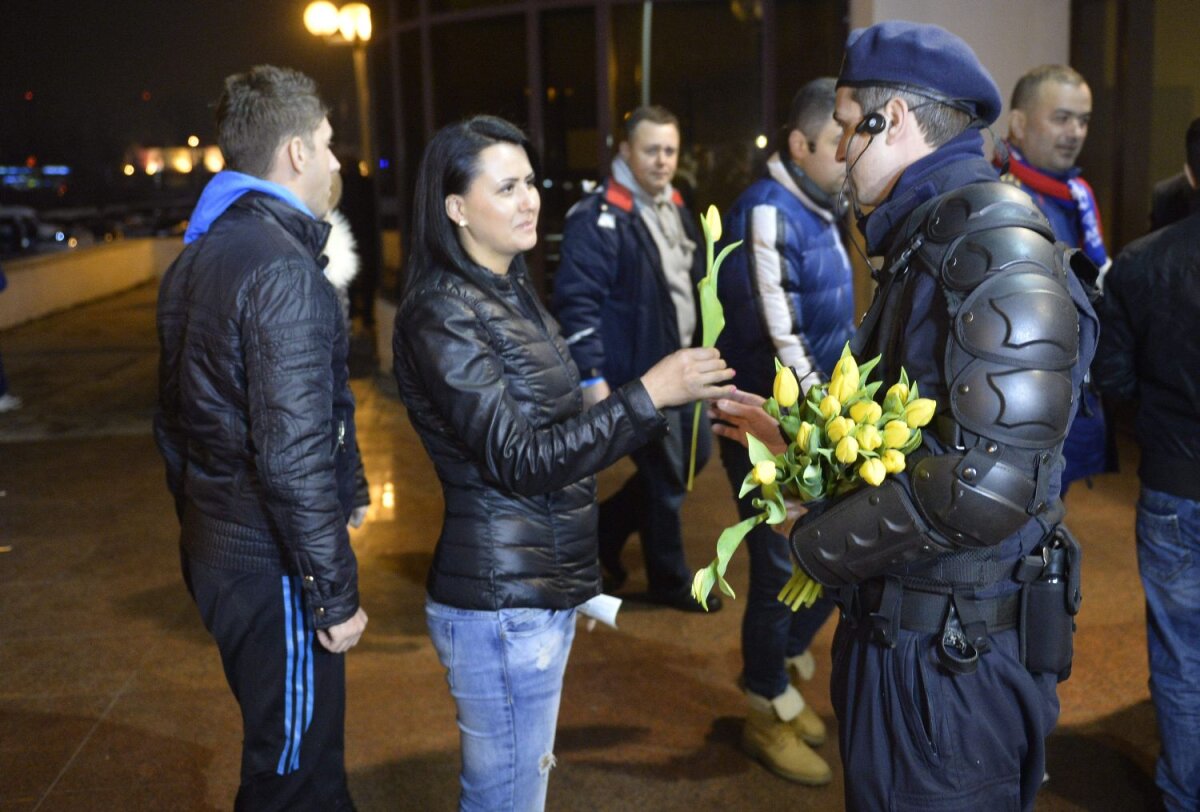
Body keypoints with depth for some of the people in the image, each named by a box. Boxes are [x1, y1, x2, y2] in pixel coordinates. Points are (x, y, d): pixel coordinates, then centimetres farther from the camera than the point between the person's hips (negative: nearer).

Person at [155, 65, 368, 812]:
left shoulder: (195, 259, 10)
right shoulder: (281, 268, -20)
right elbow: (293, 455, -25)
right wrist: (335, 591, -17)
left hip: (215, 552, 9)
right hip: (272, 566, -9)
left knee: (280, 749, 24)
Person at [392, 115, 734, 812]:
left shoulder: (513, 291, 10)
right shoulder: (442, 315, -17)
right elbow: (519, 460, -22)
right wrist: (649, 395, -25)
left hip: (547, 584, 9)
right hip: (502, 602, -9)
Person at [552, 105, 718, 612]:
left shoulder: (676, 209, 11)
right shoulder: (598, 218, -17)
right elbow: (577, 301, -21)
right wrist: (591, 377, -24)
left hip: (681, 364, 9)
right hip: (637, 374, -9)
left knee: (696, 454, 18)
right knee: (666, 478, 3)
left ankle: (608, 526, 34)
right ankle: (670, 581, 24)